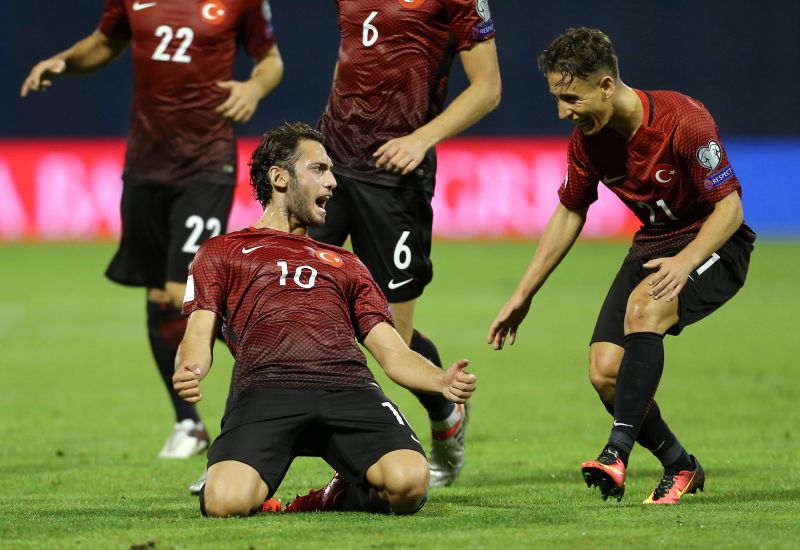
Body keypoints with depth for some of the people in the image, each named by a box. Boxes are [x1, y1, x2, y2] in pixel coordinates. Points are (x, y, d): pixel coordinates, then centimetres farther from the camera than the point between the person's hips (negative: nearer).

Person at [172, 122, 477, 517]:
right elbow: (200, 336, 13)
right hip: (267, 391, -3)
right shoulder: (221, 252, 27)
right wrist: (188, 370, -13)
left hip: (349, 389, 3)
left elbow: (393, 353, 25)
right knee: (224, 503, -33)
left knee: (409, 484, -29)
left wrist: (442, 381, 3)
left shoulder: (345, 264, 35)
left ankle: (341, 496, 6)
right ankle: (258, 494, 5)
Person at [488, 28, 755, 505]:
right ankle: (681, 468, 9)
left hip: (714, 245, -6)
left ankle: (618, 453, -40)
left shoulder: (684, 121, -25)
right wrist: (524, 295, 8)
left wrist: (685, 261, -38)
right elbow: (570, 213, 9)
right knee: (604, 369, -11)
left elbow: (730, 207, -22)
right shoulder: (587, 140, -6)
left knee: (644, 304, -36)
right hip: (652, 245, 7)